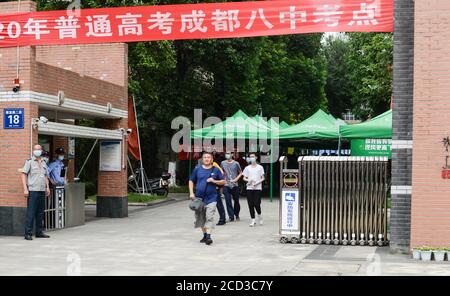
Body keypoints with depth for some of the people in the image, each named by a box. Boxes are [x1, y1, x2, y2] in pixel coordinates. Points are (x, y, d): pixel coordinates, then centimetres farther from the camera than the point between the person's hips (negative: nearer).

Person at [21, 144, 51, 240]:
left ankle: (39, 232, 18)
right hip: (32, 190, -6)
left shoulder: (43, 163, 18)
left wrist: (47, 187, 15)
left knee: (40, 212, 10)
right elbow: (23, 175, -6)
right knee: (31, 213, -8)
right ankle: (28, 233, -5)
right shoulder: (29, 162, -1)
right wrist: (25, 188, -14)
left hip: (42, 191, 6)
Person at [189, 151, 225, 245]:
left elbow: (223, 182, 7)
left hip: (211, 198, -3)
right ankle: (205, 235, 23)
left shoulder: (216, 170, 3)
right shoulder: (197, 169, 6)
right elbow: (191, 181, 11)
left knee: (209, 217, -13)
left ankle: (208, 236, -15)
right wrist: (191, 193, 1)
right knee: (201, 217, 9)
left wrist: (214, 181, -10)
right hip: (199, 198, 3)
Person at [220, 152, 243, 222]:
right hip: (226, 185, 1)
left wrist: (236, 179, -8)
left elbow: (240, 173, 6)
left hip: (235, 185, -1)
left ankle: (237, 215, 27)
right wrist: (223, 179, 1)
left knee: (236, 200, 8)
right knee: (228, 201, -5)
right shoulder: (223, 163, 5)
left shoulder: (236, 163, 0)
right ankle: (231, 217, 0)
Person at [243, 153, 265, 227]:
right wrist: (249, 180, -10)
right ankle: (253, 220, 8)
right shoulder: (247, 168, 11)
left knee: (256, 204, -10)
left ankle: (259, 215, 18)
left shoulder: (260, 167, 6)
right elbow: (244, 178, 11)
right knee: (251, 205, 0)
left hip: (258, 188, -2)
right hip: (249, 188, 2)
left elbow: (263, 178, 4)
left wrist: (257, 183, -12)